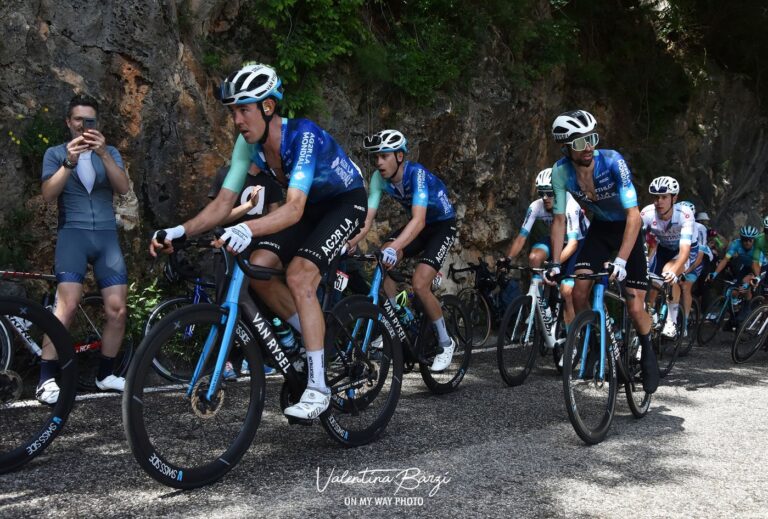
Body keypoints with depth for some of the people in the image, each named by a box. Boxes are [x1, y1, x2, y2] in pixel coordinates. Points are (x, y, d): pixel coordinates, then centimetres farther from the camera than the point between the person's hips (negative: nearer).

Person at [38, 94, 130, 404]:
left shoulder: (110, 153, 15)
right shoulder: (55, 153, 10)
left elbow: (124, 188, -4)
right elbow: (48, 195, -5)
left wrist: (103, 153, -18)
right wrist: (69, 162, -19)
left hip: (107, 236, 3)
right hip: (73, 233, -3)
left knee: (117, 309, -6)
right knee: (68, 305, -22)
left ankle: (105, 374, 10)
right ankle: (47, 378, -16)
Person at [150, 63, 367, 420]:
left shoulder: (303, 135, -32)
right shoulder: (249, 143, -11)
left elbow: (294, 209, -43)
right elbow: (223, 202, -12)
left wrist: (247, 229, -60)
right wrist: (181, 230, -27)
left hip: (346, 202, -7)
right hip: (311, 204, 7)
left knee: (299, 275, -26)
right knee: (258, 266, -13)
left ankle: (317, 388, -20)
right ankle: (314, 340, 6)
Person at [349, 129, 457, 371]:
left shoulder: (416, 174, -32)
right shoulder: (379, 178, -14)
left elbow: (418, 220, -44)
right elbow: (367, 217, -19)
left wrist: (394, 248, -59)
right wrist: (350, 243, -38)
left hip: (443, 224, -6)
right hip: (419, 224, 6)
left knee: (419, 284, -21)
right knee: (381, 260, -21)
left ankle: (446, 343, 1)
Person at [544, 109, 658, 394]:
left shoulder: (612, 162, -31)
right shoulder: (561, 171, -19)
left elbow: (634, 216, -34)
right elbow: (559, 219, -11)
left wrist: (621, 261, -44)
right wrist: (555, 265, -19)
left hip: (627, 228, -3)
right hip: (600, 227, 3)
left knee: (635, 308, -9)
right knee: (579, 292, -16)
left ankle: (647, 352, 21)